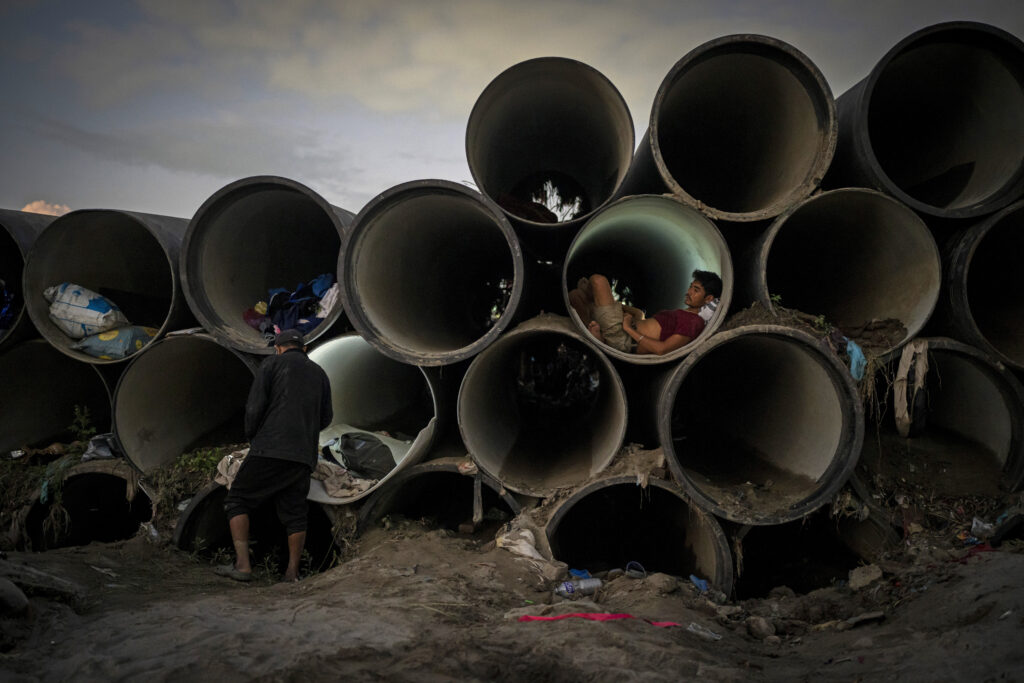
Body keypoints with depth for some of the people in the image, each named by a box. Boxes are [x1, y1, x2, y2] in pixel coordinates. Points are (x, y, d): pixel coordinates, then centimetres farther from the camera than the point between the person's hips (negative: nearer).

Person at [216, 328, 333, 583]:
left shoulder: (271, 364, 6)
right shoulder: (319, 374, 19)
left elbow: (255, 407, -4)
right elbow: (325, 419, 19)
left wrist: (252, 437, 11)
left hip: (271, 449, -4)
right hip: (304, 455, 5)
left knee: (237, 501, 6)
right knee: (295, 514, 12)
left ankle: (242, 564, -4)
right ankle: (292, 571, 7)